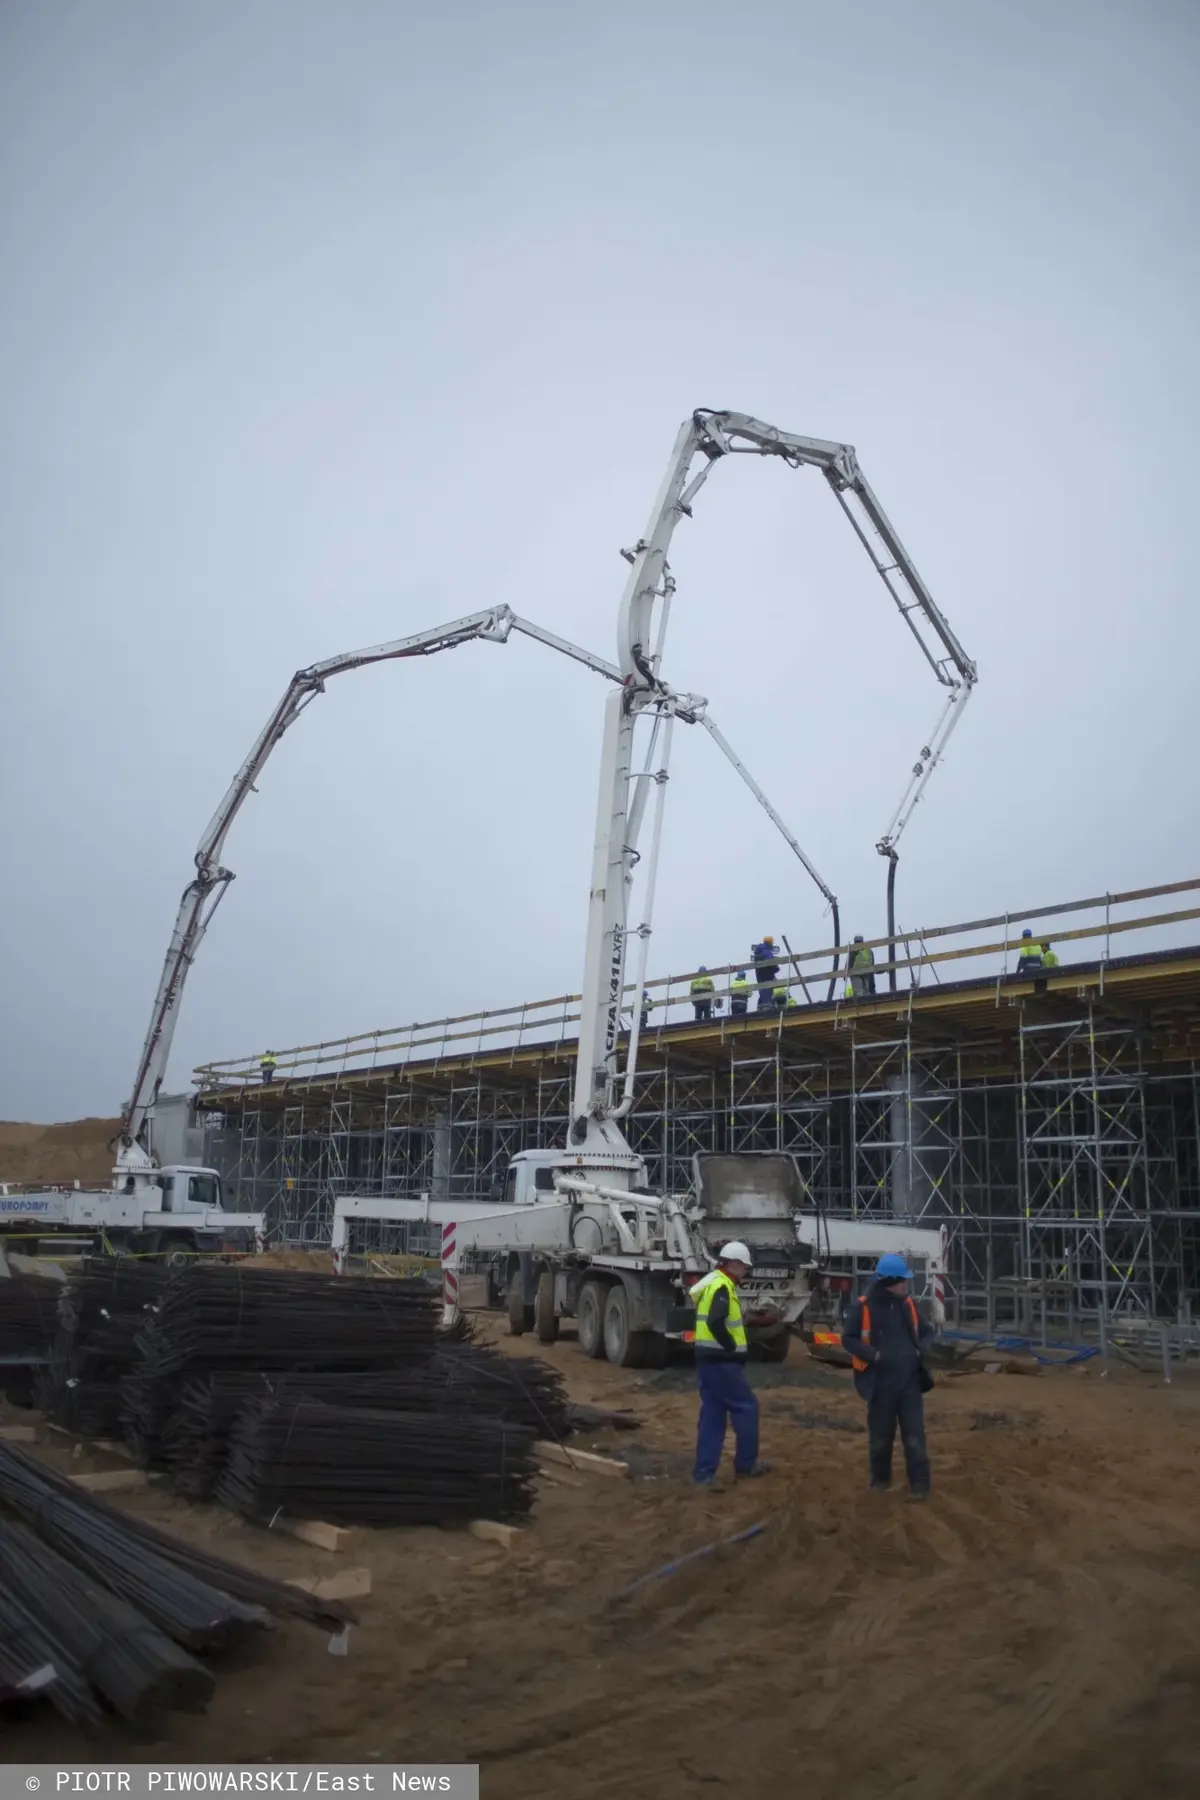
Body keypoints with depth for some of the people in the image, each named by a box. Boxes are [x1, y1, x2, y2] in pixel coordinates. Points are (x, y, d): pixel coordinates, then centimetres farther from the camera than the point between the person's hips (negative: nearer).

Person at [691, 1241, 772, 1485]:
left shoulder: (711, 1282, 16)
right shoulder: (721, 1286, -16)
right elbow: (716, 1323, -29)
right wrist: (733, 1348, -17)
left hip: (706, 1358, 10)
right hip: (721, 1361, -10)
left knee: (712, 1414, 10)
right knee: (746, 1408, 4)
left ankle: (704, 1472, 9)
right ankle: (745, 1464, 13)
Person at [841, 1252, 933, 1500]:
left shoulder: (908, 1304, 3)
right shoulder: (864, 1307, -11)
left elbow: (924, 1332, 17)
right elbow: (848, 1339, -7)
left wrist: (921, 1350, -4)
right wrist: (874, 1355, -20)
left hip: (909, 1381, 3)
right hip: (880, 1383, -3)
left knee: (914, 1434, 0)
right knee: (880, 1435, 12)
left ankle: (919, 1485, 8)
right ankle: (880, 1479, 30)